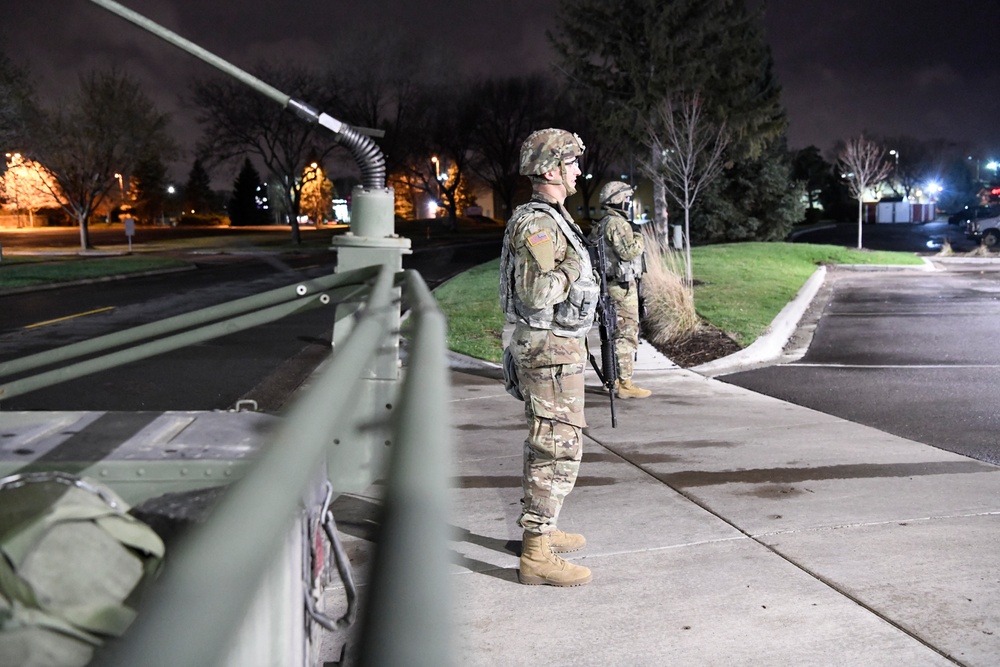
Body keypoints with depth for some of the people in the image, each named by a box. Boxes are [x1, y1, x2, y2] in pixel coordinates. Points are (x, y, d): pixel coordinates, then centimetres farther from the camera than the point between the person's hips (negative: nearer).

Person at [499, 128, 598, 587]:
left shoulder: (550, 218, 14)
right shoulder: (537, 225, -19)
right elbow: (537, 294, -28)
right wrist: (574, 266, -17)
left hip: (553, 346, 11)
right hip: (551, 350, -11)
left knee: (546, 445, 18)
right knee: (557, 450, -9)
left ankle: (540, 530, 30)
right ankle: (537, 555, -5)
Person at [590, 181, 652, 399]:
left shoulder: (601, 225, 16)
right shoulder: (617, 223, -15)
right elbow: (628, 251, -24)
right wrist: (639, 239, -8)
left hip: (610, 283, 10)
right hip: (623, 285, -10)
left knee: (616, 333, 15)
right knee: (627, 334, -8)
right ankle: (624, 384, -7)